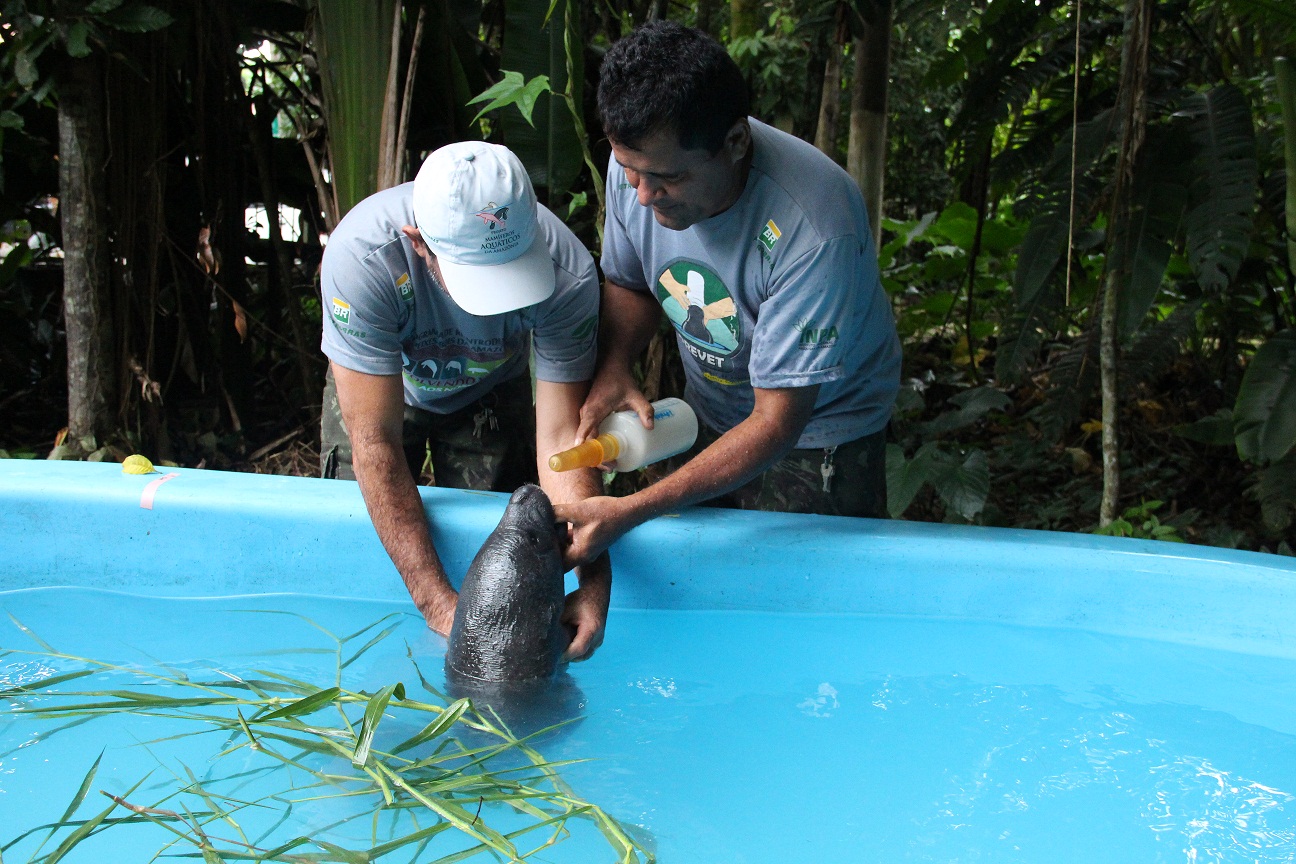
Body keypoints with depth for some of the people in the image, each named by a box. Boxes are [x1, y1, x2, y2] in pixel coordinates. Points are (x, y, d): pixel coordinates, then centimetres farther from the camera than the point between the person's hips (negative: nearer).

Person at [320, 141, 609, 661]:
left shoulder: (568, 273, -37)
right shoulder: (361, 256, -42)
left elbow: (560, 434, -31)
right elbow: (374, 442, -40)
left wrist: (595, 578, -45)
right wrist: (436, 601, -46)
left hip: (491, 390, 1)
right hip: (374, 388, -1)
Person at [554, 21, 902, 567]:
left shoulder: (813, 230, -39)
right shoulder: (638, 162, -20)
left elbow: (777, 421, -33)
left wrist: (630, 513, -39)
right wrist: (612, 371, -21)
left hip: (820, 432, -5)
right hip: (709, 417, 5)